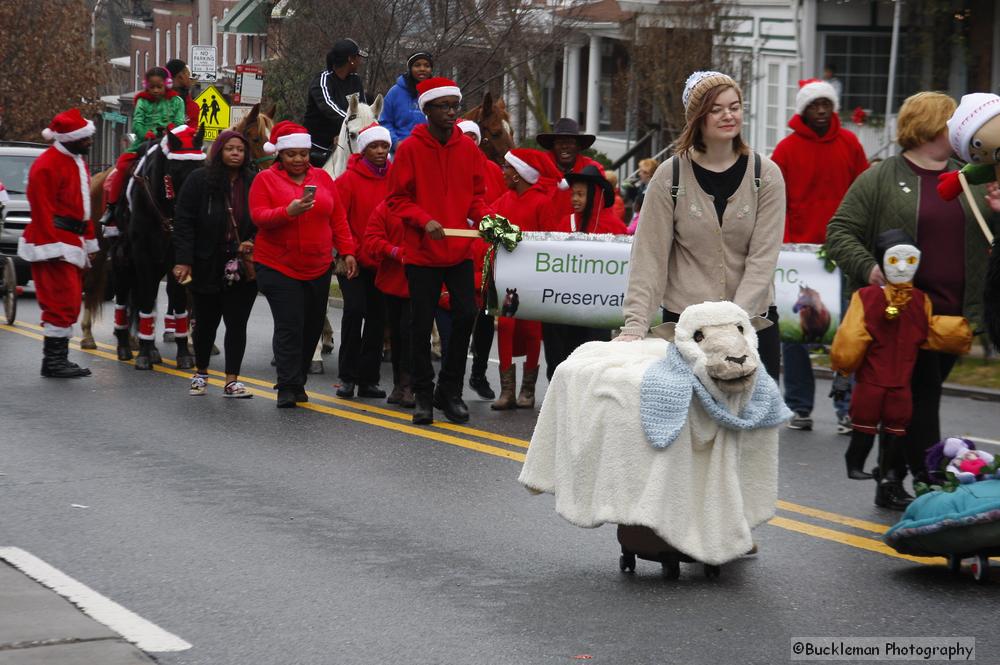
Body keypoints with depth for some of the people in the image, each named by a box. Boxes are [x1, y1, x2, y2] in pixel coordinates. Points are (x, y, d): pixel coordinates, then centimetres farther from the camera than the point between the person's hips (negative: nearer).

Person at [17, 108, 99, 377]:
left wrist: (88, 242, 19)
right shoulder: (47, 165, -15)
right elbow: (43, 211, -19)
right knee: (62, 302, -12)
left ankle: (59, 359, 16)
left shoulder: (77, 162, 17)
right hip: (55, 246, -10)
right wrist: (53, 248, -23)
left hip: (73, 243, 10)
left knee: (70, 303, 11)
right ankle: (53, 361, -9)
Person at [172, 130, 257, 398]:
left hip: (242, 268, 1)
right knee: (206, 323, 11)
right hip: (207, 267, -1)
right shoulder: (199, 181, -4)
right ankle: (200, 374, 29)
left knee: (237, 324, 0)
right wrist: (183, 260, -14)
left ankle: (232, 381, 4)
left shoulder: (254, 184, 3)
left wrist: (252, 242, -7)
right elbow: (183, 223, -7)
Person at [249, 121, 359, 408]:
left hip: (318, 268, 4)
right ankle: (287, 387, -7)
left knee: (311, 328, 7)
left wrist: (347, 252, 4)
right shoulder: (265, 179, -2)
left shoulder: (322, 178, 9)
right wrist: (289, 212, -28)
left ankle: (298, 382, 19)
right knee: (289, 327, -11)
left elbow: (338, 219, 11)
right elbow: (258, 216, -12)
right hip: (278, 267, -4)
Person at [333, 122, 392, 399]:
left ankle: (368, 379, 15)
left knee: (378, 317, 6)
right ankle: (347, 377, -4)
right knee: (354, 310, -14)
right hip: (353, 261, -4)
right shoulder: (349, 180, -6)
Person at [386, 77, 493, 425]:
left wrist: (485, 216, -7)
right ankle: (423, 395, 14)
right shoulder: (410, 149, -5)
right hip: (422, 252, -3)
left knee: (466, 315, -3)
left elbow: (476, 194, 13)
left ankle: (450, 391, 12)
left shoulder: (467, 148, 6)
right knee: (422, 324, 2)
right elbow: (397, 199, -3)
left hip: (460, 250, 3)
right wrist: (424, 220, -18)